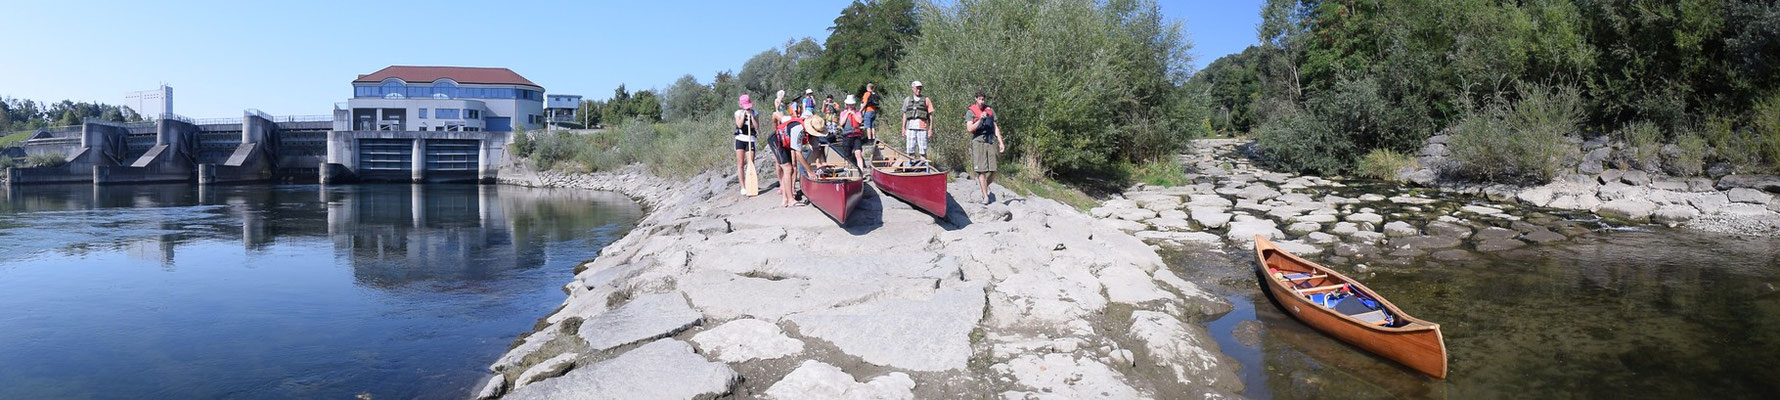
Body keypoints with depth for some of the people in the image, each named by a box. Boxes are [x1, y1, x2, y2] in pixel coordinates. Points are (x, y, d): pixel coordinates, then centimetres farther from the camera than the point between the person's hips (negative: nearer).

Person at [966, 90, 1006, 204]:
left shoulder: (990, 111, 16)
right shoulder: (970, 112, 2)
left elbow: (995, 127, 17)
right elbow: (969, 128, -8)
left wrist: (1001, 142, 10)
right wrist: (980, 120, -20)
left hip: (991, 143, 4)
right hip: (978, 143, -4)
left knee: (992, 171, -2)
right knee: (981, 170, -6)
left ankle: (982, 184, 24)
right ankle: (985, 196, -2)